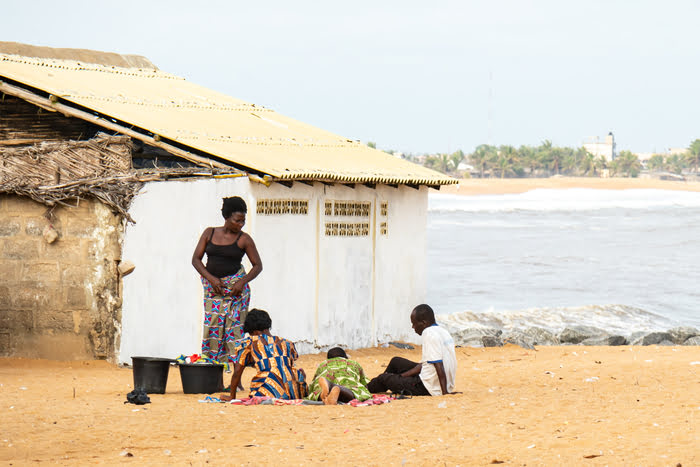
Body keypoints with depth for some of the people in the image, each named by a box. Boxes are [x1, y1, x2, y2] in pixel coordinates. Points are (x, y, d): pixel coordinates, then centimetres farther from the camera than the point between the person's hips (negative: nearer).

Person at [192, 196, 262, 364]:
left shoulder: (244, 239, 0)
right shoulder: (209, 233, 6)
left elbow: (258, 265, 3)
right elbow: (196, 259, 4)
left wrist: (242, 282, -13)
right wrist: (211, 278, -10)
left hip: (235, 287, -2)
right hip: (212, 286, 2)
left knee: (233, 326, -9)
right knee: (212, 325, -3)